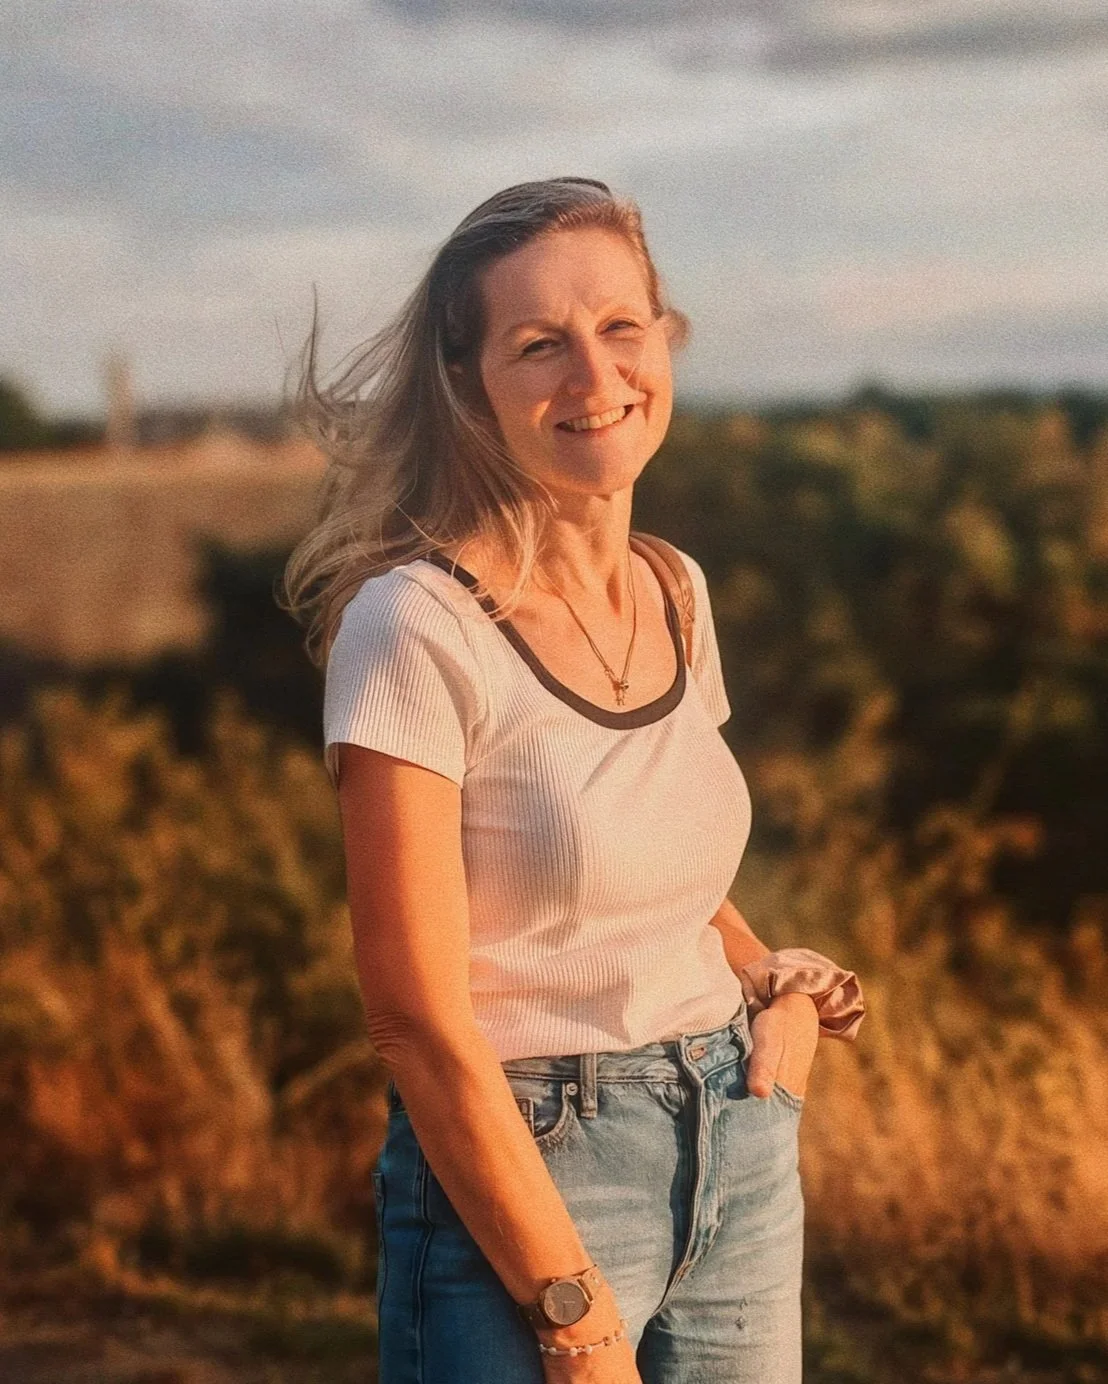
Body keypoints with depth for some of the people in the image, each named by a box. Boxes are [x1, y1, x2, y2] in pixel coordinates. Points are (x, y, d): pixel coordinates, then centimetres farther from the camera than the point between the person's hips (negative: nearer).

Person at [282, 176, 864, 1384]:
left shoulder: (676, 592, 4)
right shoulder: (415, 626, -16)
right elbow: (419, 1021, -17)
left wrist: (786, 985, 0)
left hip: (741, 1153, 6)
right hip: (512, 1178, -6)